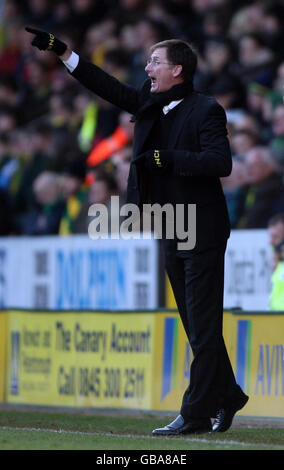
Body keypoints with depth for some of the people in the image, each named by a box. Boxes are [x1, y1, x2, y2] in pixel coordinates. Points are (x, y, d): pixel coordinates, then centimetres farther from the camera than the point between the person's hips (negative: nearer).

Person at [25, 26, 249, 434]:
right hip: (171, 233, 8)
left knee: (203, 325, -6)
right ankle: (226, 396, 25)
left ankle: (196, 413, -7)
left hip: (202, 232, -8)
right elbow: (108, 87, 17)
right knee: (196, 325, 13)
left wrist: (166, 159, -24)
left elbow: (221, 162, -22)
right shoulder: (149, 105, 11)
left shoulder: (205, 110, -11)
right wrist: (61, 50, 14)